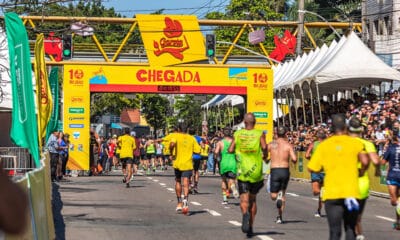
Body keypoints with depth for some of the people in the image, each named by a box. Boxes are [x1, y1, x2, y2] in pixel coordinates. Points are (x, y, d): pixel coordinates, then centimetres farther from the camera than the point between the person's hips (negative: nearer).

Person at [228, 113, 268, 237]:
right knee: (253, 199, 15)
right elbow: (264, 147, -13)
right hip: (256, 171, 1)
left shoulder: (238, 134, 3)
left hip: (242, 171, -1)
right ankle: (251, 227, 17)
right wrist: (265, 156, 7)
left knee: (244, 199, -6)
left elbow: (230, 150, -1)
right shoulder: (259, 134, 1)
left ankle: (245, 213, -40)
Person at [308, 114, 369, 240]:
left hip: (331, 193, 0)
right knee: (350, 230, 13)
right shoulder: (355, 143, 2)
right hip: (351, 192, 0)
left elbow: (312, 168, 4)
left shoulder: (324, 145, 5)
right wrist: (361, 171, 8)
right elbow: (364, 161, -12)